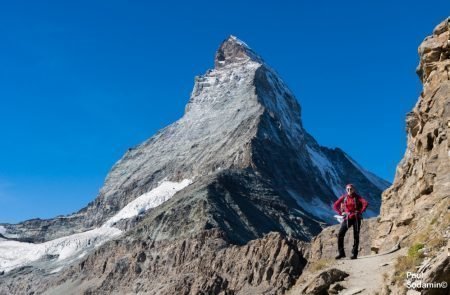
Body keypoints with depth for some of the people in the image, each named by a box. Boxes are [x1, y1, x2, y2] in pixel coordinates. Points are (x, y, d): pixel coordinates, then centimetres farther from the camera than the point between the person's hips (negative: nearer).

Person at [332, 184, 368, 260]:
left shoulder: (357, 197, -4)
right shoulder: (344, 197, 2)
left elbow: (366, 203, -17)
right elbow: (335, 206, 8)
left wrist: (360, 212, -16)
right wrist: (341, 213, -1)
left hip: (356, 218, -2)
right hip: (347, 218, 2)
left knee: (356, 236, 1)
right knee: (340, 235, -10)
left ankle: (354, 254, 7)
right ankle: (341, 253, -2)